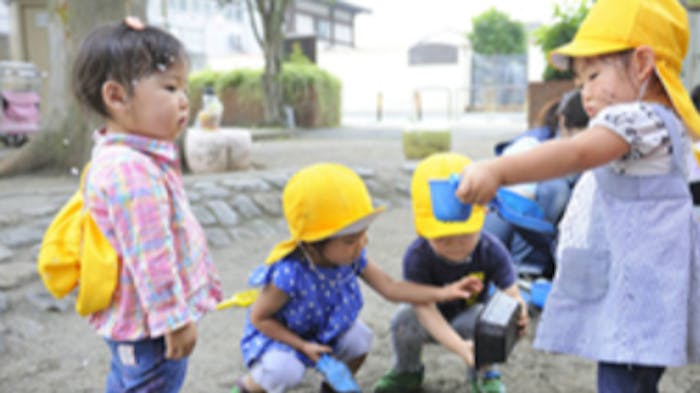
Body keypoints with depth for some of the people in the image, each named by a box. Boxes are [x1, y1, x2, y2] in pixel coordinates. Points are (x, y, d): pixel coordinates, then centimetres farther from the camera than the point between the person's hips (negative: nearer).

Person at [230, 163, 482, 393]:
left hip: (324, 329, 6)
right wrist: (302, 346, -25)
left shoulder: (352, 257, -21)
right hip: (277, 335, -6)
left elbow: (390, 288, -15)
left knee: (359, 338, -16)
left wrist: (442, 293, -22)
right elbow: (259, 318, -23)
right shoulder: (289, 275, -37)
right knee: (286, 371, -32)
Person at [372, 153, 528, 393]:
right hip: (433, 322, -1)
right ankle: (407, 372, 2)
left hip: (468, 316, 1)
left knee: (482, 315, -33)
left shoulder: (491, 251, -24)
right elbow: (425, 309, -35)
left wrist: (517, 316, -52)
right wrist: (460, 346, -49)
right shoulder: (416, 257, -31)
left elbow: (511, 294, -26)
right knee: (404, 318, -31)